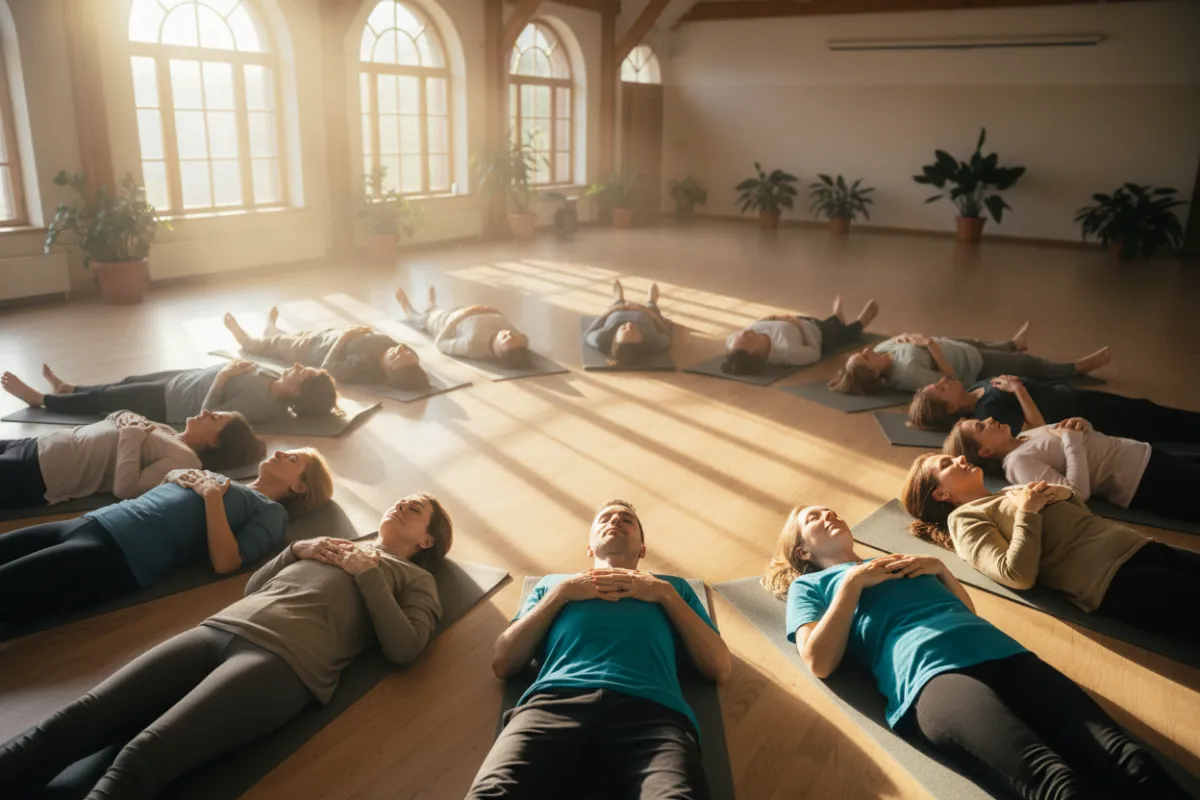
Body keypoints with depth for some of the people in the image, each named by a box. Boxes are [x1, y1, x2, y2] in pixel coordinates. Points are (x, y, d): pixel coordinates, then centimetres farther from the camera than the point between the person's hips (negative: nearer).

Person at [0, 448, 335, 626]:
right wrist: (177, 478, 11)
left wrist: (213, 497, -7)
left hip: (116, 553, -8)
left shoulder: (270, 510, 6)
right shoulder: (216, 476, 29)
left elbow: (224, 562, -10)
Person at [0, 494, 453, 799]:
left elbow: (403, 649, -1)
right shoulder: (336, 547, 34)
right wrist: (297, 551, 14)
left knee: (143, 755, -29)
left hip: (285, 660, -6)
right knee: (80, 718, -15)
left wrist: (370, 574, 1)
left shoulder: (414, 577, 18)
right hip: (218, 629, 7)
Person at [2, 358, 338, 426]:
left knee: (103, 399, 15)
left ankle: (39, 399, 42)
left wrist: (223, 376, -33)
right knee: (126, 382, 29)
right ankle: (68, 389, 58)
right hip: (184, 379, 8)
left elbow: (206, 418, -34)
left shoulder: (258, 403, -39)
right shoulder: (275, 385, -15)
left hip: (168, 402, -8)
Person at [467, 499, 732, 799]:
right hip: (555, 701, 1)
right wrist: (562, 592, 14)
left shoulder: (671, 585, 34)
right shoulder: (553, 582, 33)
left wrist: (665, 594, 12)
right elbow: (503, 664, 19)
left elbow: (720, 668, 19)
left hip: (650, 709, 0)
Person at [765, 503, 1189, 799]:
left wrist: (940, 569, 17)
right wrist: (852, 582, 5)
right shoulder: (809, 586, 22)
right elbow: (820, 662, 4)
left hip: (1001, 652, 6)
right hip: (931, 672, -6)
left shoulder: (894, 562, 37)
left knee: (1127, 759, -22)